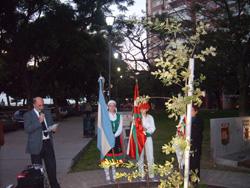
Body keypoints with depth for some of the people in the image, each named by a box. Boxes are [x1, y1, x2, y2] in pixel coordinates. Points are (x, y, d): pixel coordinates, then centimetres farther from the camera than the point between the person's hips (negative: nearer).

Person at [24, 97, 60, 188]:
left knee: (52, 166, 11)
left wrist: (53, 128, -4)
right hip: (36, 145, -4)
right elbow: (27, 129, -16)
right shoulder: (28, 115, -5)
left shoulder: (47, 112, 11)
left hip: (48, 143, 4)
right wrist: (39, 121, -22)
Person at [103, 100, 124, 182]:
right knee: (107, 157, -3)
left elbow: (120, 128, 0)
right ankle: (107, 176, 5)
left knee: (115, 157, 9)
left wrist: (114, 135, -15)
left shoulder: (119, 116, 6)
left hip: (116, 138, 3)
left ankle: (114, 175, 20)